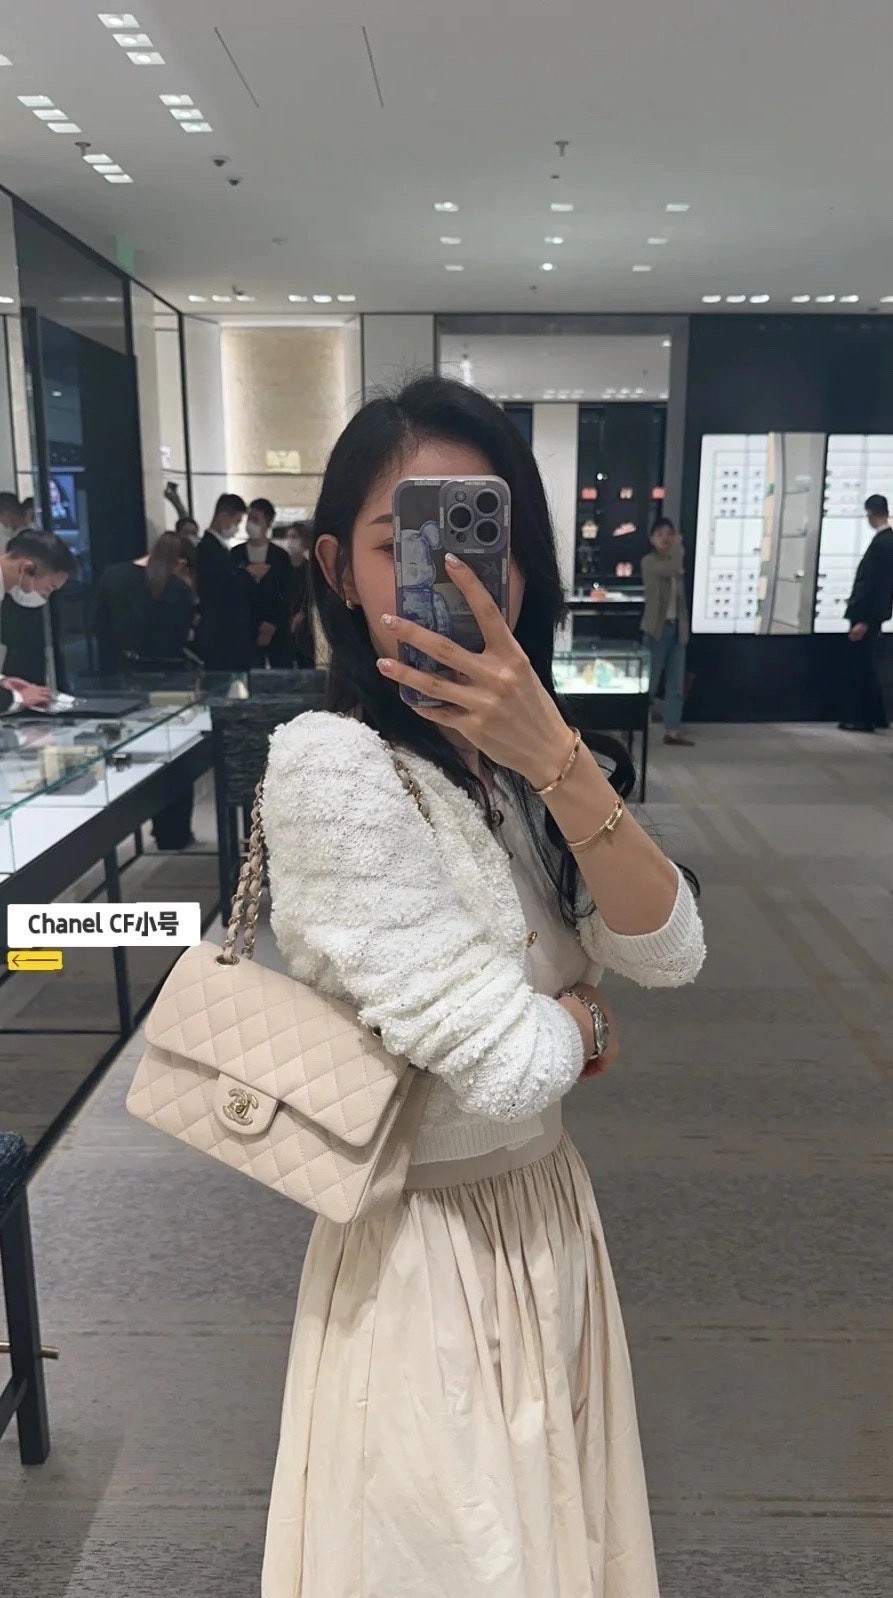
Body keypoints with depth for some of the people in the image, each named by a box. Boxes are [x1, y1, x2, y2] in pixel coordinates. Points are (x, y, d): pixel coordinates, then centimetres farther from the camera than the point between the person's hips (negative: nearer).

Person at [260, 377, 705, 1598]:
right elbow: (506, 1071, -26)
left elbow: (669, 953, -11)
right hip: (433, 1250, -7)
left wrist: (553, 758, -24)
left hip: (547, 1208, 7)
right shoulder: (333, 765, -25)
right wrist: (580, 1015, -5)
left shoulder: (506, 758, 0)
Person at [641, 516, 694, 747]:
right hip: (657, 627, -6)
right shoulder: (649, 561, -7)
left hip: (677, 627, 7)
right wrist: (678, 546, -11)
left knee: (676, 683, 6)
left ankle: (672, 731, 12)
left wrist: (685, 626, 10)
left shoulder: (675, 563, 14)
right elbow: (671, 569, -26)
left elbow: (680, 597, 16)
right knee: (649, 682, -3)